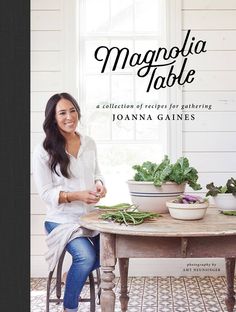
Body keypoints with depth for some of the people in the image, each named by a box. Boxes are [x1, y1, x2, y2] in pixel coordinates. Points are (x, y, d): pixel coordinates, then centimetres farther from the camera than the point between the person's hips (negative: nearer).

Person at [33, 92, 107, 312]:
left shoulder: (89, 143, 6)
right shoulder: (43, 151, -9)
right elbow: (46, 193, -10)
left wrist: (100, 185, -5)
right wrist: (78, 195, -23)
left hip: (91, 215, 5)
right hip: (62, 219, -5)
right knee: (87, 256, -26)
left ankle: (74, 275, 16)